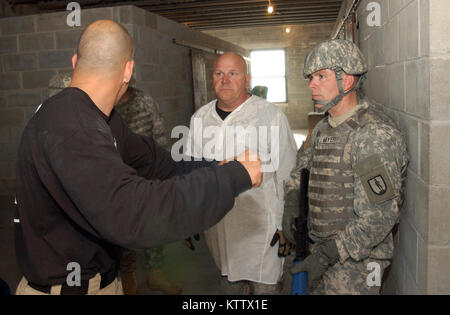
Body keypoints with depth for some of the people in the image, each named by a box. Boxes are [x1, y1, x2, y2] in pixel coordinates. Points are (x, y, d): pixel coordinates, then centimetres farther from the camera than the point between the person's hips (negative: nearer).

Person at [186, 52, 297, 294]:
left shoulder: (271, 115, -5)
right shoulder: (199, 118, 8)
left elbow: (287, 174, -5)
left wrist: (285, 227, -5)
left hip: (261, 226, -4)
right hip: (216, 225, 4)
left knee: (265, 286, 4)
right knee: (229, 285, 17)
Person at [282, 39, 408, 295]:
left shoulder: (376, 134, -20)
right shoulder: (324, 129, 6)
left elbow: (379, 216, -24)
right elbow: (302, 164, 25)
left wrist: (327, 255, -21)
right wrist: (292, 200, 6)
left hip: (355, 260, -7)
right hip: (323, 249, 8)